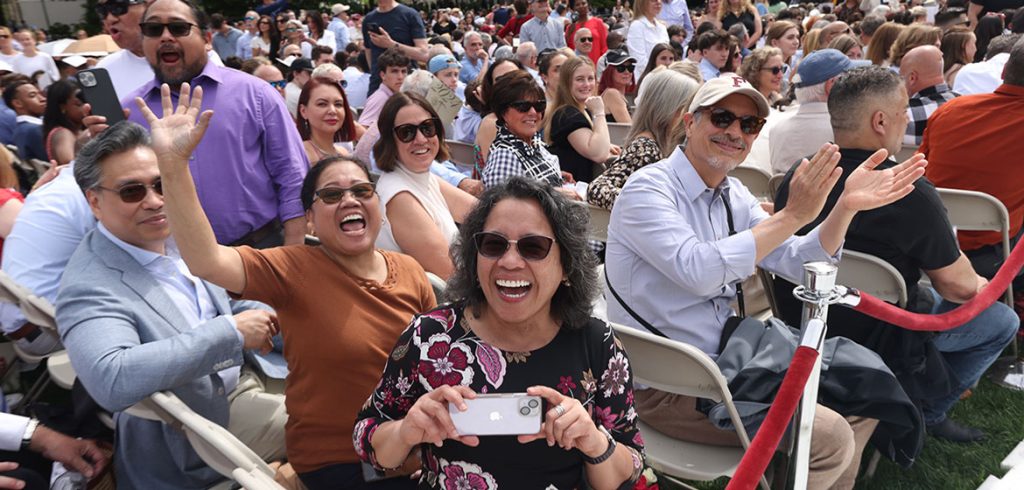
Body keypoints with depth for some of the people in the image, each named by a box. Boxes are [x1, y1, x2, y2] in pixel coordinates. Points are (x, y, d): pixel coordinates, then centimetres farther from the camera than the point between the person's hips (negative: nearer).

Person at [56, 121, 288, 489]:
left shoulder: (173, 236, -2)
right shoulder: (90, 287, -23)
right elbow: (111, 381, -40)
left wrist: (257, 315, -5)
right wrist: (232, 332, -34)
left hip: (241, 380, 7)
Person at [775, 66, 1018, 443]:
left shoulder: (799, 175, -9)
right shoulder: (910, 194, -28)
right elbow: (960, 286, -18)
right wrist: (982, 285, 7)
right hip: (878, 337, -7)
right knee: (1002, 321, 13)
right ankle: (927, 412, 18)